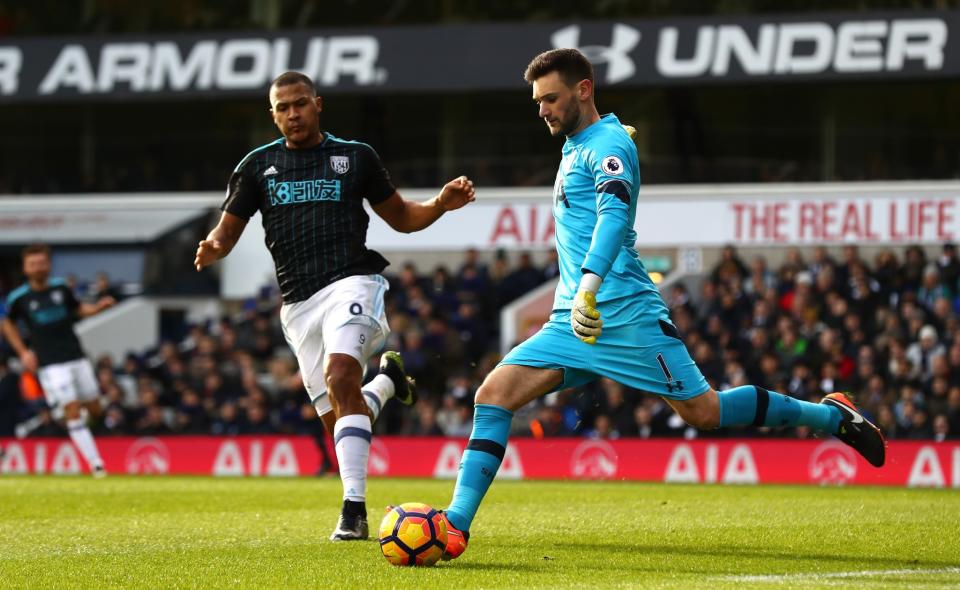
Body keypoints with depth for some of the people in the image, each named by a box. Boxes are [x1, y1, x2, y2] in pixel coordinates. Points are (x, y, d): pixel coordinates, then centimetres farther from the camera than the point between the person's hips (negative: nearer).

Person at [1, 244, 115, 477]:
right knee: (72, 411, -12)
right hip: (50, 364, -3)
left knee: (94, 409, 4)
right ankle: (96, 464, -11)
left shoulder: (61, 288, 2)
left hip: (76, 357, 3)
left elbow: (78, 309, 18)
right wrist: (23, 352, 4)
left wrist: (98, 307, -2)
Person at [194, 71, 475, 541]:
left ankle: (354, 509, -33)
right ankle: (386, 380, 38)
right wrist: (213, 248, -13)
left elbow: (401, 216, 17)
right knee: (337, 419, 3)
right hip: (298, 303, 4)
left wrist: (440, 204, -2)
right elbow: (228, 229, 11)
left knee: (340, 378, -29)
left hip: (351, 282, -4)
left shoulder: (355, 157, 9)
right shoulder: (258, 166, 12)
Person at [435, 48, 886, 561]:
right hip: (575, 321, 8)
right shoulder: (574, 147, 19)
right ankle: (455, 525, -13)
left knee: (702, 411, -7)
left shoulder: (608, 144, -8)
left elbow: (614, 215, -27)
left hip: (624, 315, -8)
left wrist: (589, 286, -41)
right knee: (493, 394, -8)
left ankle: (832, 416, 11)